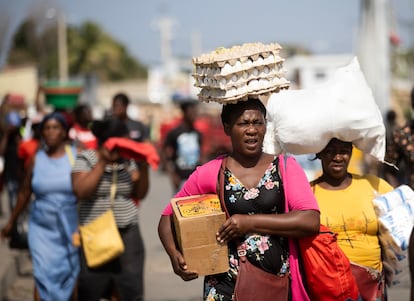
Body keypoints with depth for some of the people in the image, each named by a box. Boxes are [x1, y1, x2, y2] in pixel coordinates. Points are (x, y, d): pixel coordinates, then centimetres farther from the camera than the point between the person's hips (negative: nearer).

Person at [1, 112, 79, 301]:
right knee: (43, 275, -7)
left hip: (71, 228, 0)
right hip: (42, 228, 1)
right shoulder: (36, 159, 1)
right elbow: (25, 193, 11)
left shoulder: (76, 156, -4)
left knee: (70, 275, 9)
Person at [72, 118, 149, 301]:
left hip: (128, 233, 3)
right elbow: (81, 191, -16)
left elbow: (140, 194, 9)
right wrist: (102, 162, -14)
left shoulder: (127, 161, 11)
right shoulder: (85, 159, -1)